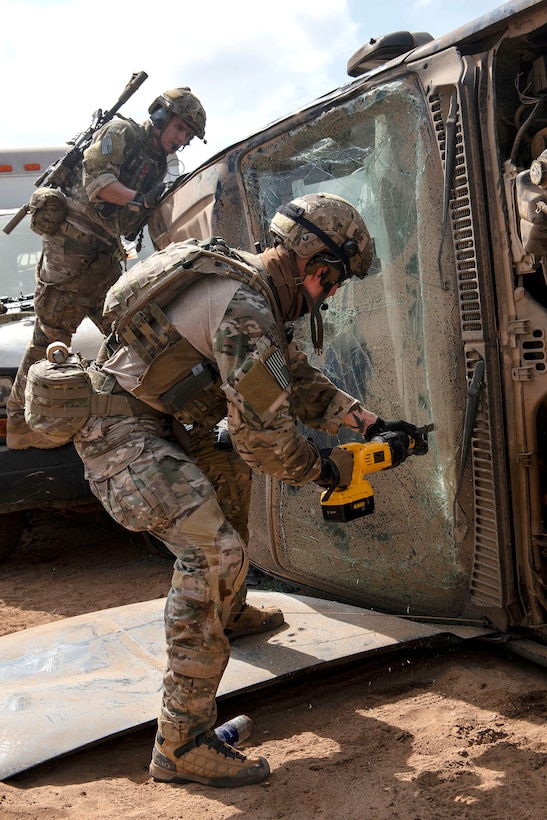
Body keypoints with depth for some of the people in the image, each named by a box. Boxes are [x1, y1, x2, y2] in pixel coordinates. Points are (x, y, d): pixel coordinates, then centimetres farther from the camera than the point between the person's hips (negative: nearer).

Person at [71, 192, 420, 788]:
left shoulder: (250, 286, 11)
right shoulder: (246, 309, -22)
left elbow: (297, 379, 18)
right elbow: (262, 430, -22)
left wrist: (368, 421, 12)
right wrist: (320, 470, -4)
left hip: (158, 421, 11)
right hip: (119, 431, -11)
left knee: (229, 471, 29)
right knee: (214, 552, -21)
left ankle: (226, 610, 43)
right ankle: (181, 744, -16)